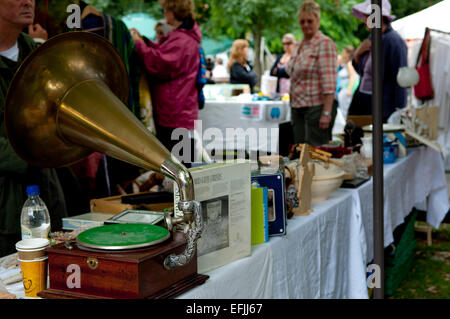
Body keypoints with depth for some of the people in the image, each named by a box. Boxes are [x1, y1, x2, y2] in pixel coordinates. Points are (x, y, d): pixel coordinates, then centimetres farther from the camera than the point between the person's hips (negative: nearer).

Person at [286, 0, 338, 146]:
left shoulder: (325, 44, -10)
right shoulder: (298, 46, 16)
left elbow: (329, 82, -17)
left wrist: (326, 113, -23)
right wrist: (293, 108, 17)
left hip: (317, 107, -8)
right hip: (298, 107, 8)